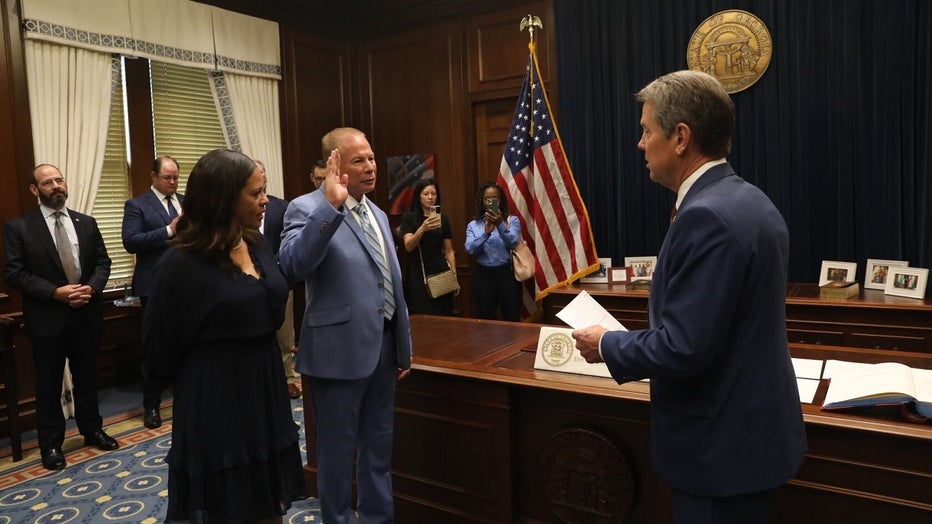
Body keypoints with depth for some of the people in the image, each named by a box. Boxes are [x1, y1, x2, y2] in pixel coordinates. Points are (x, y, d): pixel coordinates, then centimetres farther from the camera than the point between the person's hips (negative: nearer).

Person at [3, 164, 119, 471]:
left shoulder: (86, 223, 7)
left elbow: (103, 262, 7)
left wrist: (91, 288, -13)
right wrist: (55, 292, -20)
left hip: (86, 315, 3)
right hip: (47, 318, -3)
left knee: (87, 378, 16)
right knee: (49, 385, 9)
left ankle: (92, 430, 32)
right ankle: (51, 445, 23)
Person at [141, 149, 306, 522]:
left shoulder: (257, 246, 3)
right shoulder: (182, 263, -17)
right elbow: (161, 348, -8)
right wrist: (200, 379, 5)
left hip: (265, 390, 6)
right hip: (215, 402, -6)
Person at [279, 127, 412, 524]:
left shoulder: (377, 214, 11)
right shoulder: (307, 209, -12)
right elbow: (292, 266, -32)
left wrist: (403, 345, 16)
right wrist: (332, 205, -37)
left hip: (383, 346, 7)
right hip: (340, 351, -7)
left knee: (379, 448, 20)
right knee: (337, 450, 10)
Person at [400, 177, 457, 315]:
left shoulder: (443, 219, 11)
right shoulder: (409, 218, 1)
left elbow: (449, 251, 11)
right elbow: (408, 246, -12)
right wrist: (422, 228, -28)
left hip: (441, 272, 3)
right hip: (419, 274, -2)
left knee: (444, 316, -3)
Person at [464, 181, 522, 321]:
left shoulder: (512, 220, 2)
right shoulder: (473, 225, 6)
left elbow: (513, 243, -14)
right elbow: (470, 249, -8)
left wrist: (500, 225, -29)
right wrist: (486, 232, -23)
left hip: (507, 274, -1)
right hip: (483, 276, 2)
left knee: (512, 319, 1)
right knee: (485, 320, 9)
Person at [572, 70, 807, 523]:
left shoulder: (706, 217, -26)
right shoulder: (747, 200, 6)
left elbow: (684, 348, -28)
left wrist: (608, 346, -12)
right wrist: (635, 341, 12)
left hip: (721, 442, -9)